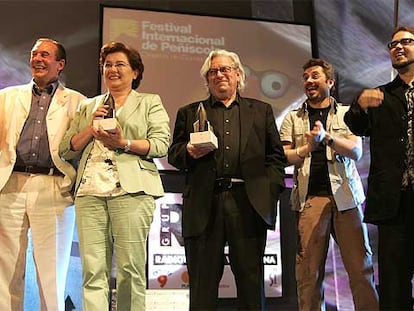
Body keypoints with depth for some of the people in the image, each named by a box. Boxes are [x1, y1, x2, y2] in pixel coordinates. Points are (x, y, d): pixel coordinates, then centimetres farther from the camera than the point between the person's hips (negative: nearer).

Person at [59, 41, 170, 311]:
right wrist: (91, 129, 1)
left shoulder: (150, 103, 14)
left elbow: (161, 144, 1)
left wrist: (125, 143, -13)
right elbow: (67, 149, 18)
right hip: (90, 190, 3)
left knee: (130, 269, -6)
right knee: (93, 270, -4)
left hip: (131, 190, -3)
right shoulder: (88, 106, 24)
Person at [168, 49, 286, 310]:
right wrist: (190, 152, -8)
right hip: (204, 205, 0)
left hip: (248, 204, 0)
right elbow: (174, 154, 14)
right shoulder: (189, 113, 18)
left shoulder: (262, 111, 18)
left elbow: (276, 155, 12)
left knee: (251, 277, 4)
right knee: (203, 281, 3)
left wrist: (271, 190, -2)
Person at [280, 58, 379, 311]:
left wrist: (326, 137, -14)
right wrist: (307, 148, -13)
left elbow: (356, 151, 1)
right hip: (309, 197, 0)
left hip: (345, 195, 0)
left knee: (361, 266, -4)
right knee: (309, 271, -4)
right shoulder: (293, 118, 16)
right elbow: (284, 157, 6)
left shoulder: (346, 113, 14)